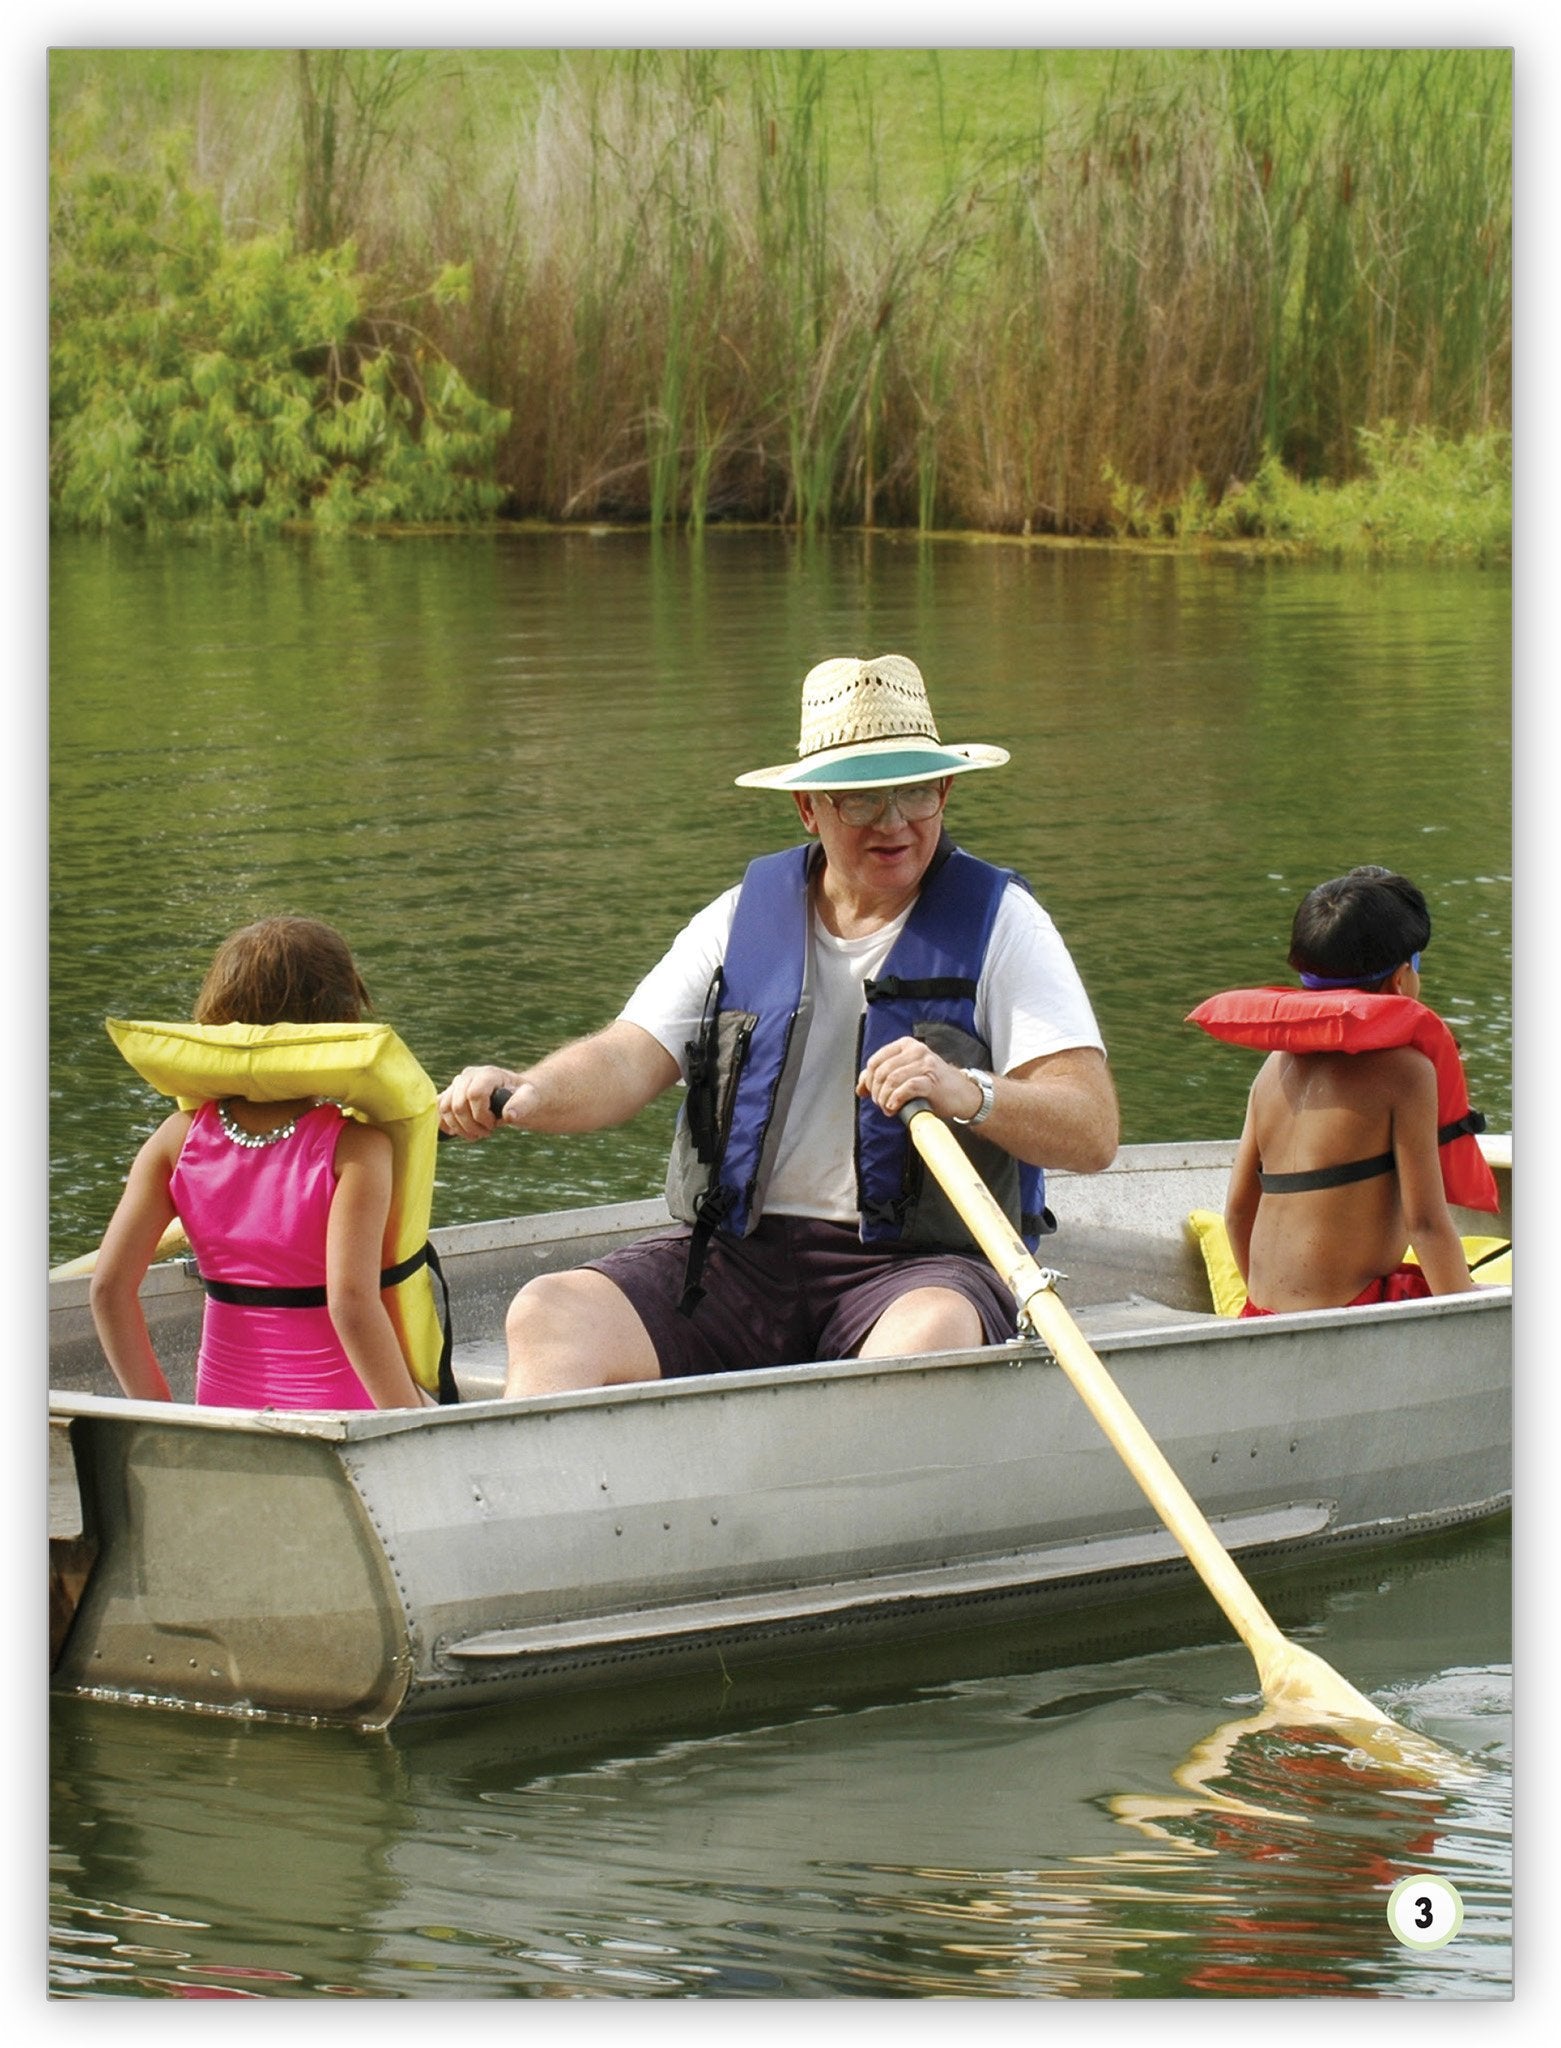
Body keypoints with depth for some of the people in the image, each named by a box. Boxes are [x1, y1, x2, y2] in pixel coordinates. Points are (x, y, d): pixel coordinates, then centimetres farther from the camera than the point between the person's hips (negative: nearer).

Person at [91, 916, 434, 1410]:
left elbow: (110, 1285, 1)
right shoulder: (354, 1147, -9)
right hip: (340, 1411, -5)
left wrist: (156, 1410, 11)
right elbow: (351, 1302, -18)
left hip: (223, 1405, 5)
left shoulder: (180, 1138, 4)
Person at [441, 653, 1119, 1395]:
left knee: (932, 1332, -38)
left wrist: (968, 1094, -28)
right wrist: (525, 1093, -20)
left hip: (921, 1266, -3)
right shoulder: (743, 916, 13)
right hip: (734, 1254, 4)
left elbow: (1094, 1133, -7)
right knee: (551, 1314, -21)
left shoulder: (998, 922, 2)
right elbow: (630, 1060, 3)